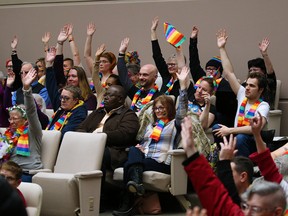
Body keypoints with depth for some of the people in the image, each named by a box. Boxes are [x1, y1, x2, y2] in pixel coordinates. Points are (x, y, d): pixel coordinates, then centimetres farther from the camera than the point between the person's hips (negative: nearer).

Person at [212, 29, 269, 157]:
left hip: (254, 144, -6)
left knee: (241, 138, -36)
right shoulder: (242, 96, 5)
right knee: (217, 128, -16)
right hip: (236, 137, 6)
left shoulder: (263, 106, -11)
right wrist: (222, 48, 4)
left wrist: (230, 130, -27)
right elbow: (229, 73, 6)